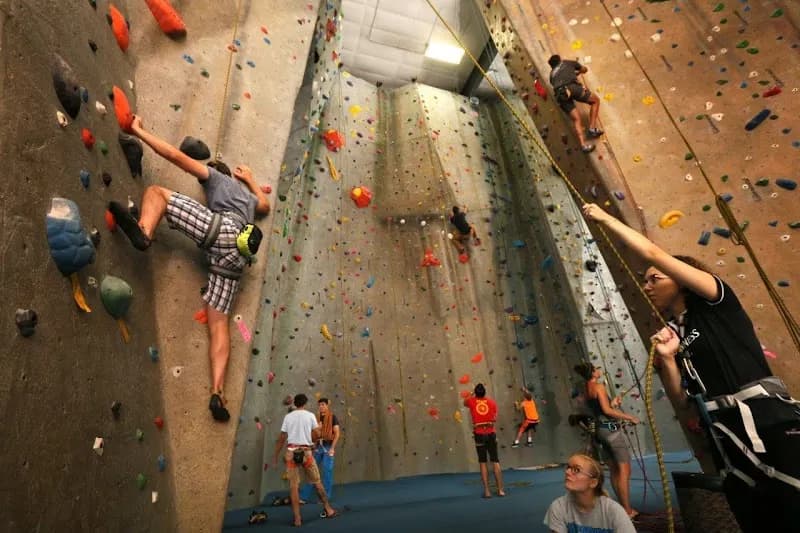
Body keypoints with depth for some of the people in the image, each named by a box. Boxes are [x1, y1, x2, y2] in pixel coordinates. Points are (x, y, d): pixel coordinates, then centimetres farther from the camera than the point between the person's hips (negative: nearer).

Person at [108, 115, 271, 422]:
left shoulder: (215, 176, 24)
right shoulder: (247, 194, 40)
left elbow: (176, 156, 13)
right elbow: (265, 205, 62)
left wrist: (139, 131, 21)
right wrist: (251, 179, 64)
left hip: (222, 230, -6)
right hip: (237, 255, 6)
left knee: (156, 192, 5)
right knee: (218, 322, -1)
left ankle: (143, 232, -29)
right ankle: (217, 392, -12)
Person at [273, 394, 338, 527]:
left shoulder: (288, 416, 5)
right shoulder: (310, 415, 0)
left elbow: (281, 438, 5)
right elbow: (317, 434, -1)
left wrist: (276, 455, 13)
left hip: (291, 452, 1)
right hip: (306, 452, -1)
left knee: (293, 485, 4)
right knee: (317, 482, 11)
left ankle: (297, 519, 5)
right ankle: (328, 510, 21)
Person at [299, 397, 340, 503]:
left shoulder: (332, 417, -4)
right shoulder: (317, 418, 9)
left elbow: (337, 433, -8)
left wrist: (332, 448, -14)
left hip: (328, 446, -4)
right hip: (318, 446, 4)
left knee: (327, 472, 1)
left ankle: (326, 497, 13)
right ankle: (304, 496, 14)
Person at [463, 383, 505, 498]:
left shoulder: (472, 401, 0)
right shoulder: (492, 402, 2)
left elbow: (465, 402, 23)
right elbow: (495, 418, 3)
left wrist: (473, 394, 32)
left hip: (479, 434, -1)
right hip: (491, 433, 1)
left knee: (483, 463, 5)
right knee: (495, 462, 9)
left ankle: (487, 491, 5)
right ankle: (500, 490, 11)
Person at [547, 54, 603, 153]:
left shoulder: (552, 74, 35)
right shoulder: (567, 63, 30)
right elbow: (584, 69, 41)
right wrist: (576, 72, 62)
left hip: (560, 94, 3)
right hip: (572, 87, -3)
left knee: (576, 119, 6)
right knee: (595, 100, 18)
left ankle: (583, 144, -10)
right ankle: (592, 128, 6)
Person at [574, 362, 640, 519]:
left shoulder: (587, 390, 13)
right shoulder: (599, 386, -14)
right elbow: (607, 410, -20)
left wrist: (613, 403, 14)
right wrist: (630, 417, -12)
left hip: (601, 429, 9)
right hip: (611, 428, -9)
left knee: (615, 470, 15)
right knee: (624, 469, -3)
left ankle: (622, 506, 23)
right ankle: (628, 510, 0)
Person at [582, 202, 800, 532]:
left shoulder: (715, 303, -1)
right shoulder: (671, 333, 13)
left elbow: (652, 252, -13)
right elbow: (683, 402, 7)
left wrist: (605, 218, -6)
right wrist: (667, 359, -8)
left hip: (772, 426, -6)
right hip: (729, 444, 6)